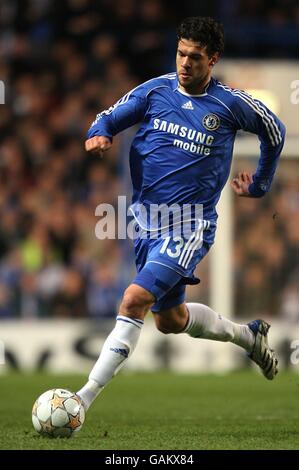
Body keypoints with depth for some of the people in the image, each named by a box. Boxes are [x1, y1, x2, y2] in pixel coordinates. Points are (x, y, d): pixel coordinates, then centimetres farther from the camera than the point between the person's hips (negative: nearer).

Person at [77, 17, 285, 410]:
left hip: (191, 225, -5)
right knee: (170, 319, 20)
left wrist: (260, 184, 20)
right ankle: (248, 336, 47)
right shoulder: (155, 91, 0)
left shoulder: (230, 104, -6)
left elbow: (274, 131, 12)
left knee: (135, 300, -24)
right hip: (147, 217, 5)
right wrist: (98, 134, -18)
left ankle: (86, 397, -23)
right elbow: (110, 117, 6)